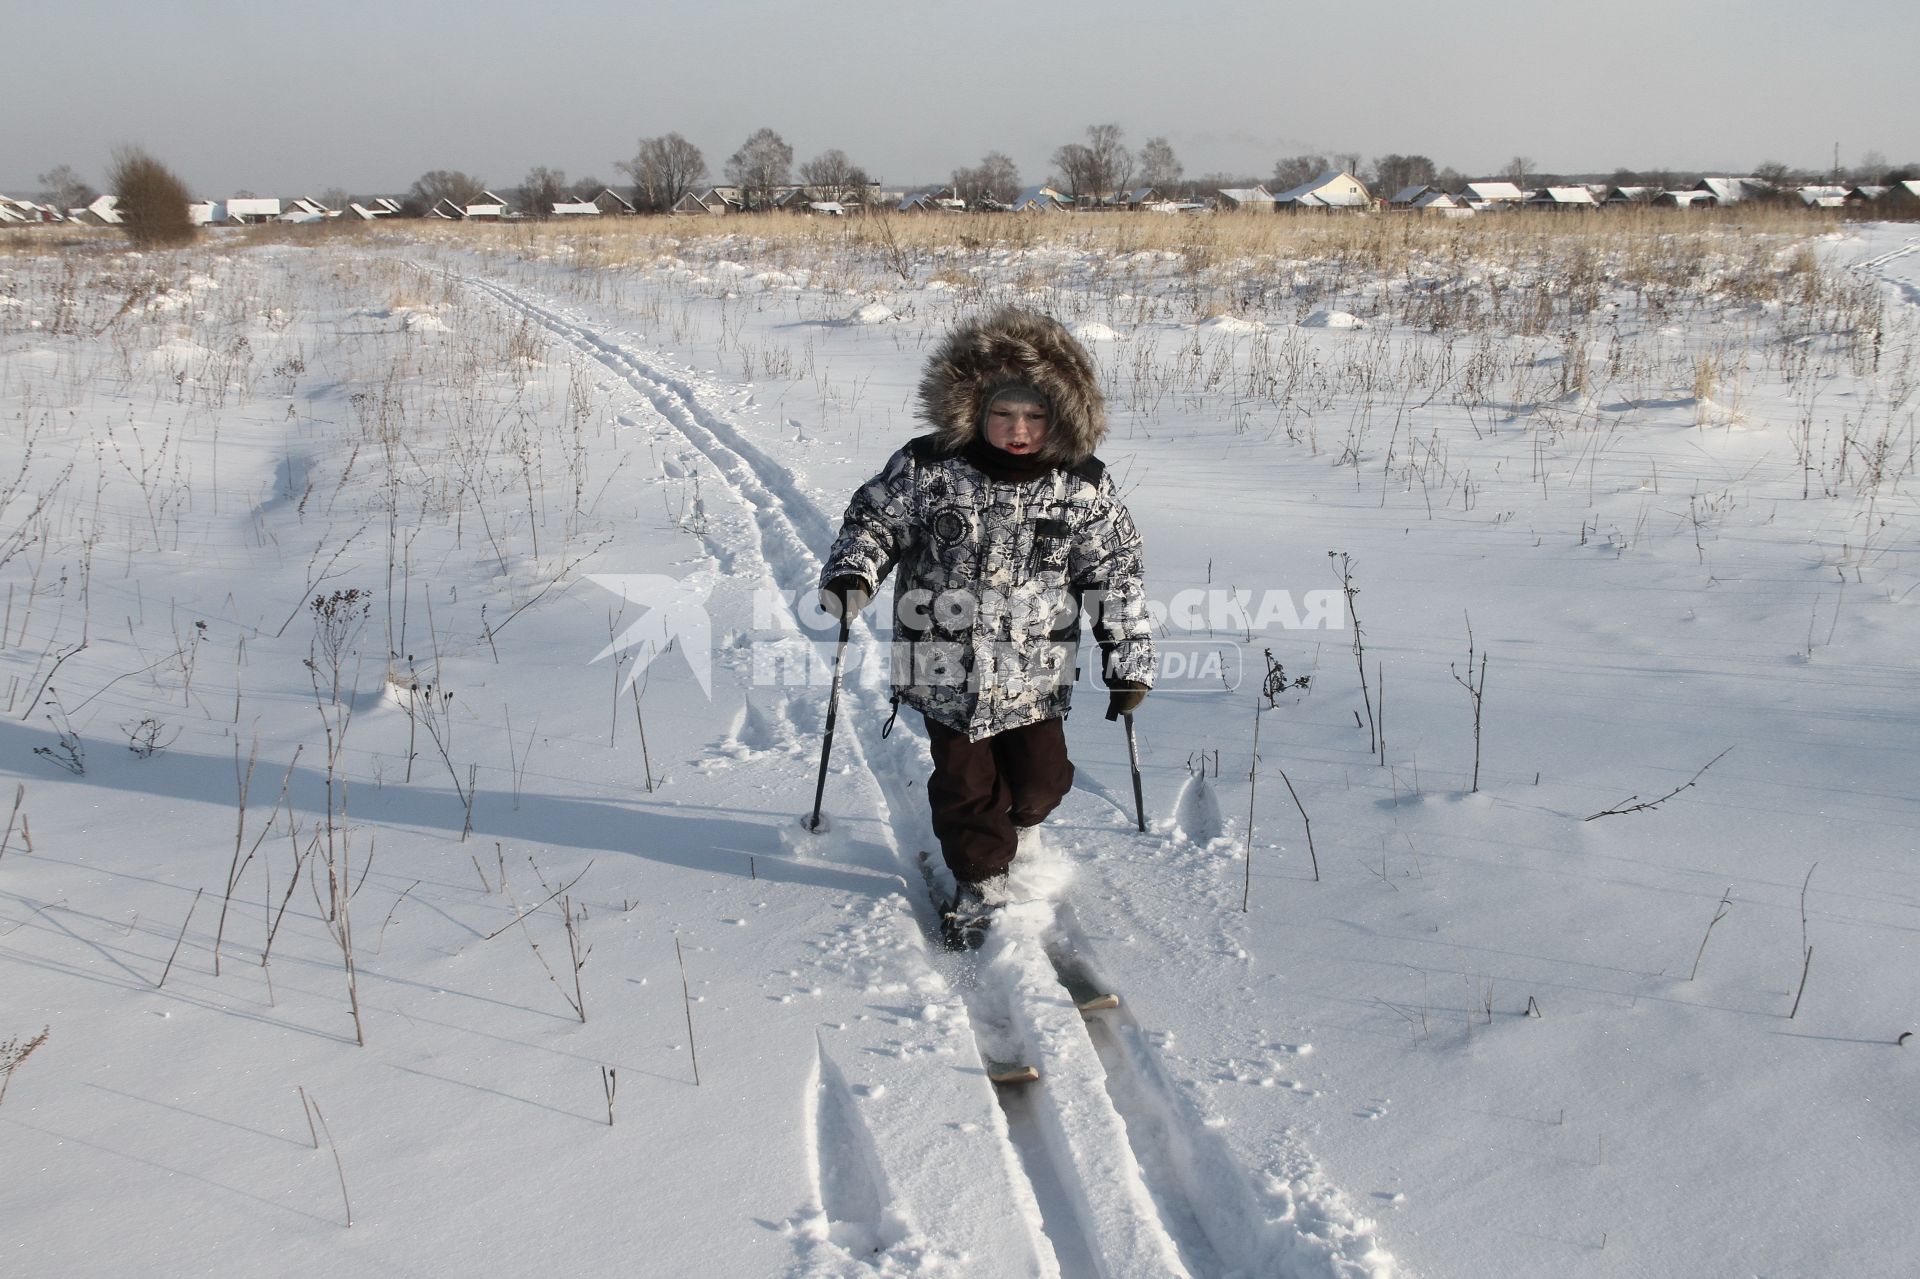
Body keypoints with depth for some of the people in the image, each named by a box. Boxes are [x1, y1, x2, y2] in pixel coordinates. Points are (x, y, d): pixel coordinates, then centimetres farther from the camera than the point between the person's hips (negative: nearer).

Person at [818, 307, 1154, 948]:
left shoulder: (1084, 486, -6)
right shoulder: (926, 468, -10)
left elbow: (1115, 573, 1)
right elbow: (873, 520, 3)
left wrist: (1129, 661, 2)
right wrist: (850, 576, -16)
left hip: (1035, 671, 1)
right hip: (947, 667, -1)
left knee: (1040, 780, 7)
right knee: (963, 782, 6)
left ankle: (1011, 823, 43)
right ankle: (982, 881, 29)